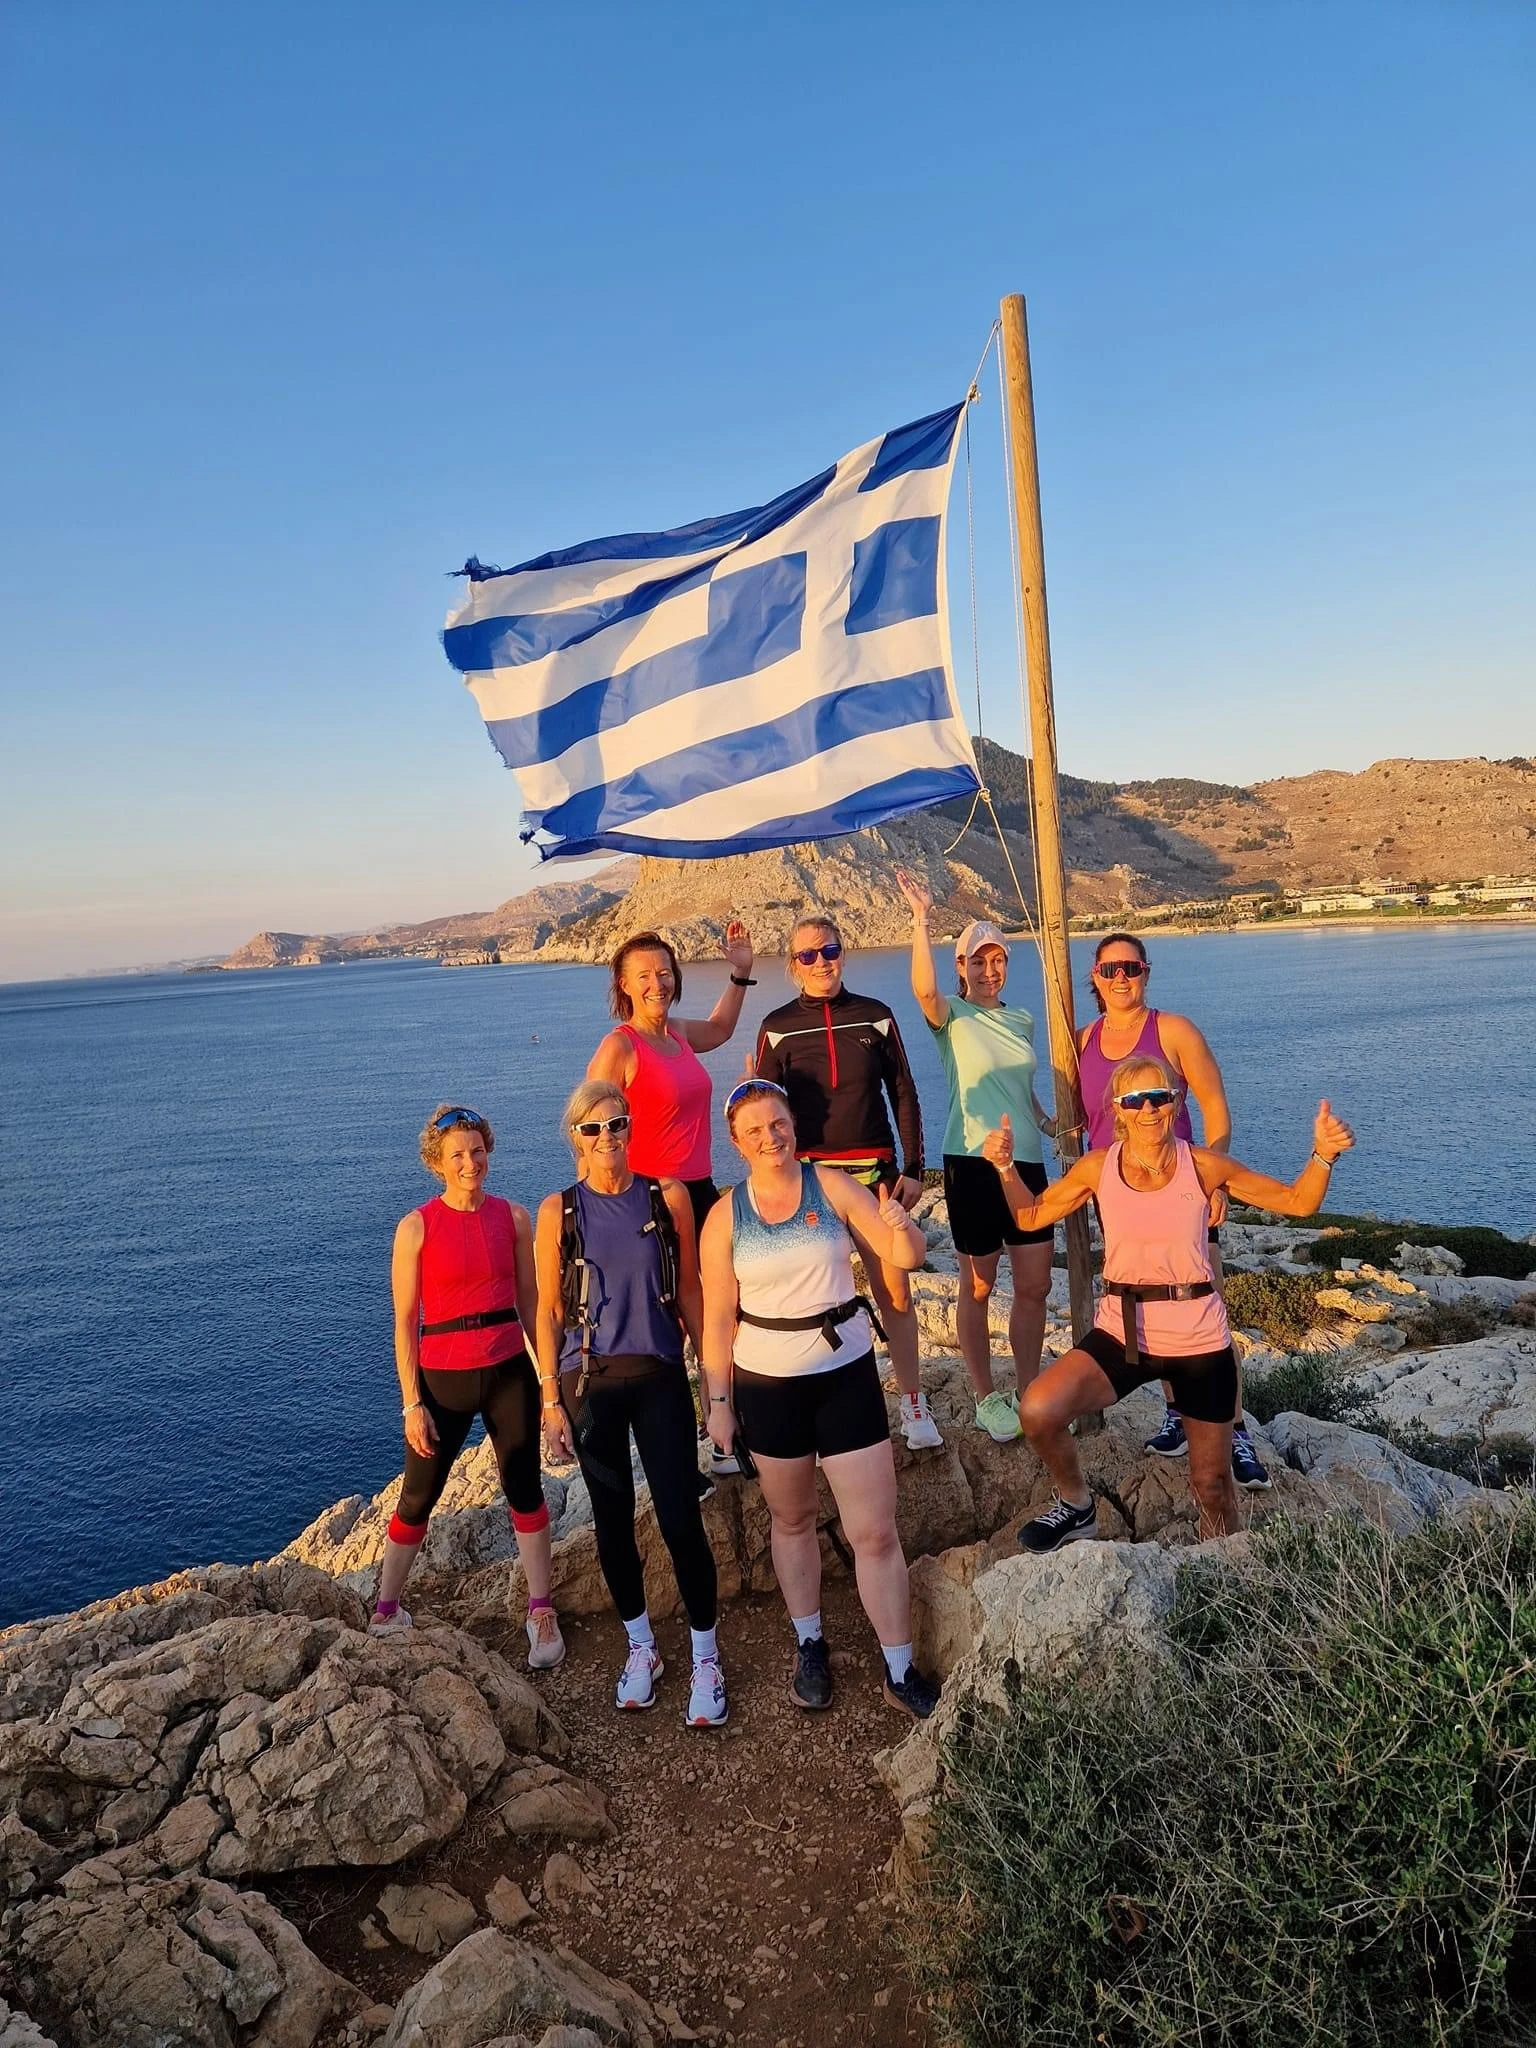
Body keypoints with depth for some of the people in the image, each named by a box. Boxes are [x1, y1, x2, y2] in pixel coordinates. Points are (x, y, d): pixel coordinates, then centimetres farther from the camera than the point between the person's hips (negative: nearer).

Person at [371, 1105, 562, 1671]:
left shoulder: (514, 1217, -1)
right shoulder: (416, 1227, -8)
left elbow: (530, 1302, 6)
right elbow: (405, 1322, -6)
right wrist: (412, 1404, -8)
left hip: (510, 1373, 2)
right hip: (443, 1379, -2)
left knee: (526, 1492, 9)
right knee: (418, 1498, 11)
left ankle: (541, 1612, 24)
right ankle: (385, 1610, 30)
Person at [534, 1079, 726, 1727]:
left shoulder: (667, 1197, -1)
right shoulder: (558, 1211, -2)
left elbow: (689, 1291, 5)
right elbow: (548, 1310, 1)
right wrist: (551, 1400, -2)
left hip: (660, 1376, 0)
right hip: (589, 1382, 1)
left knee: (680, 1519, -3)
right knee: (613, 1520, 11)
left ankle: (705, 1657, 17)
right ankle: (641, 1647, 32)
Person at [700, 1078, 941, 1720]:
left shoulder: (832, 1187, -7)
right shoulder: (725, 1216, -4)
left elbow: (906, 1257, -10)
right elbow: (718, 1316, -1)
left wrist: (901, 1226, -33)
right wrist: (719, 1401, -1)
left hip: (845, 1373, -1)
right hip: (767, 1384, 1)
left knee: (875, 1531, 0)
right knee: (791, 1519, 18)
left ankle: (900, 1672, 14)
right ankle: (810, 1648, 37)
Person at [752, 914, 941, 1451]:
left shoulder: (875, 1016, 4)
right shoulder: (778, 1027, 1)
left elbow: (904, 1096, 7)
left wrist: (913, 1168, 2)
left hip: (874, 1170, 1)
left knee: (894, 1289, -1)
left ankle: (913, 1404, 12)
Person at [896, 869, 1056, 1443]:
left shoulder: (1023, 1021, 13)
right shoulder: (952, 1017, -4)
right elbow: (924, 989, -28)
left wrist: (1049, 1122, 7)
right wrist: (921, 920, -33)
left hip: (1027, 1162, 5)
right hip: (973, 1163, -5)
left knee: (1035, 1285, 7)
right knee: (978, 1286, 6)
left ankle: (1028, 1393, 22)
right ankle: (985, 1397, 22)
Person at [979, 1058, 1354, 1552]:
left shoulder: (1204, 1166, -7)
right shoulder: (1097, 1168, -4)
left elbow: (1298, 1202, 1)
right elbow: (1030, 1217, 8)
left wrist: (1322, 1155, -16)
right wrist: (1005, 1166, -8)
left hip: (1200, 1340, 0)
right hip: (1121, 1334, 1)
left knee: (1212, 1484, 11)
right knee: (1037, 1410, -23)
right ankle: (1076, 1506, 7)